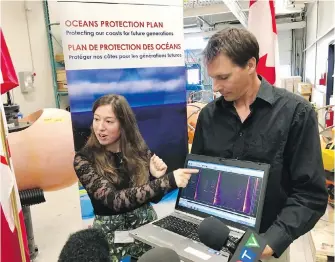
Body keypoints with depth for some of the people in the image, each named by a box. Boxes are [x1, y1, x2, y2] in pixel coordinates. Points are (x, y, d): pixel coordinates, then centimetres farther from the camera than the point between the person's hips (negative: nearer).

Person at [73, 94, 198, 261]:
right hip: (110, 233, -2)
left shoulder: (139, 149, -5)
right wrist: (168, 181, -30)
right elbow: (115, 200, -24)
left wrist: (156, 177, -18)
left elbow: (154, 198, 3)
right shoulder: (84, 159, -13)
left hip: (147, 224, 3)